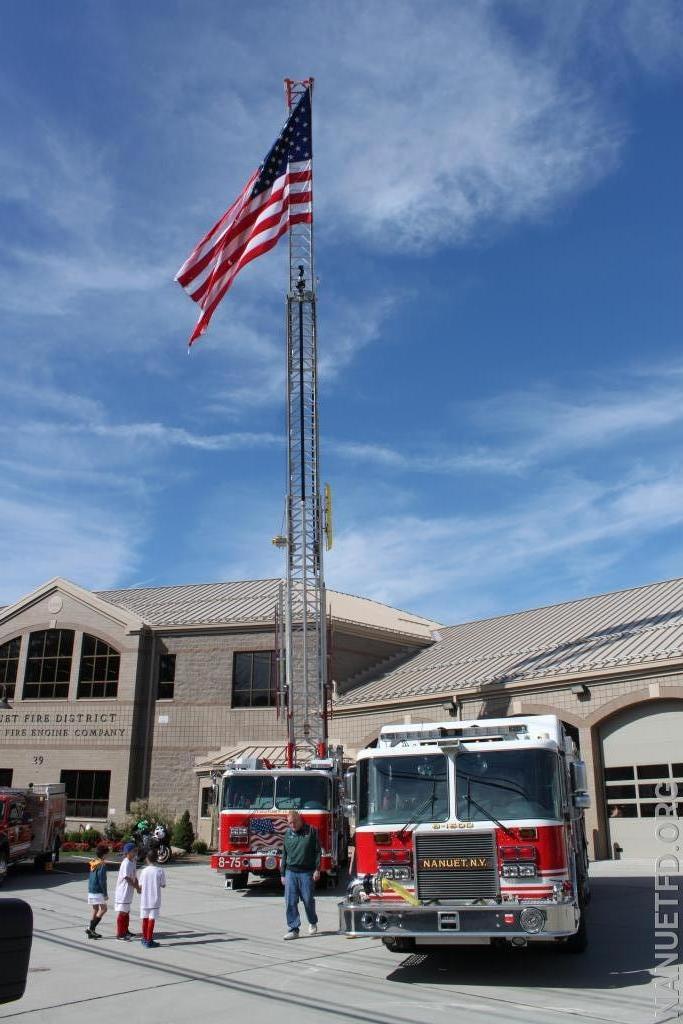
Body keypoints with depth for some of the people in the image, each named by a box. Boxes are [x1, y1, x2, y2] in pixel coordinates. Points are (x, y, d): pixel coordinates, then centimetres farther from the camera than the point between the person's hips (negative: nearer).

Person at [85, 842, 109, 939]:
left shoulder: (92, 863, 10)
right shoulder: (102, 865, -16)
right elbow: (102, 880, -18)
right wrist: (105, 894, -13)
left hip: (91, 891, 9)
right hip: (98, 891, -9)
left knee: (95, 910, 14)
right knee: (103, 909, -4)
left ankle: (92, 932, 14)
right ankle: (90, 928, -10)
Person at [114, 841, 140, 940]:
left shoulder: (133, 862, 7)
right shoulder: (126, 863, -21)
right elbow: (127, 878, -22)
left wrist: (138, 886, -1)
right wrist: (137, 887, -14)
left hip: (129, 892, 9)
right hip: (123, 892, -9)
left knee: (127, 912, 20)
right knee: (122, 912, -2)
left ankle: (125, 931, 33)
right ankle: (120, 934, 5)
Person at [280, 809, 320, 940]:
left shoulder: (311, 831, -2)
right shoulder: (288, 834, 9)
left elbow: (317, 851, -2)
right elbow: (284, 855, 14)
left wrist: (317, 869, -9)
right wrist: (282, 874, 13)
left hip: (307, 872, -3)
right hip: (291, 872, 3)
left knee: (308, 900, 4)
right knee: (290, 902, -2)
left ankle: (312, 923, 29)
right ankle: (293, 929, 5)